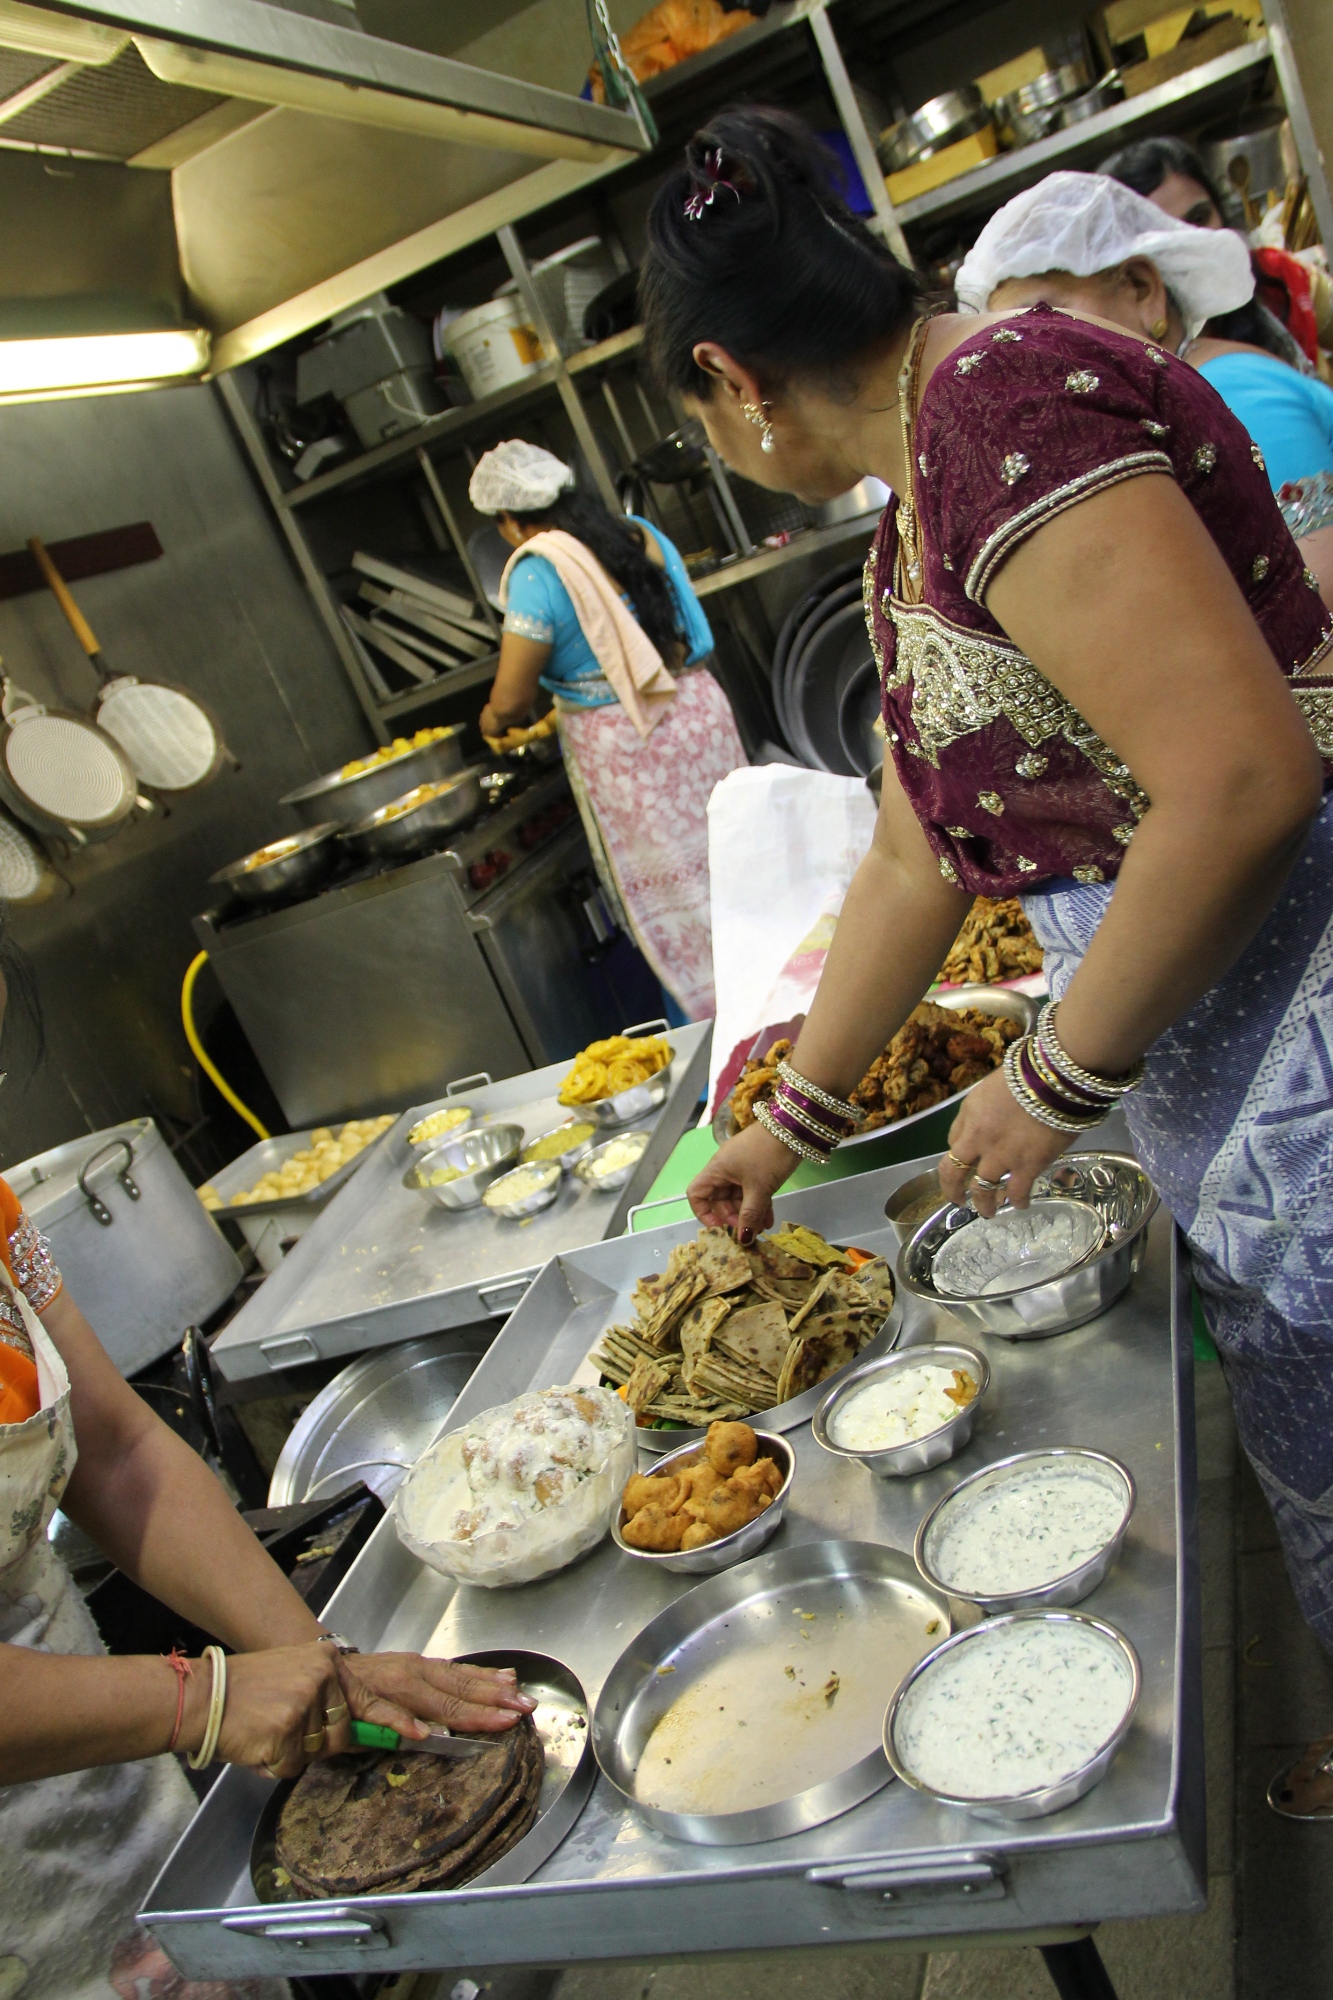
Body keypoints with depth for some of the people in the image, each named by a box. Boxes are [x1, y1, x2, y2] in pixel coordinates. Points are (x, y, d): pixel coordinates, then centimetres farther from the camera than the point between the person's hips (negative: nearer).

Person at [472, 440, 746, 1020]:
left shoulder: (537, 573, -15)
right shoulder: (643, 534, 6)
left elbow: (511, 702, -15)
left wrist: (491, 722, 9)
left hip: (624, 751, -7)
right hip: (701, 711, 7)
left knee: (670, 902, 6)